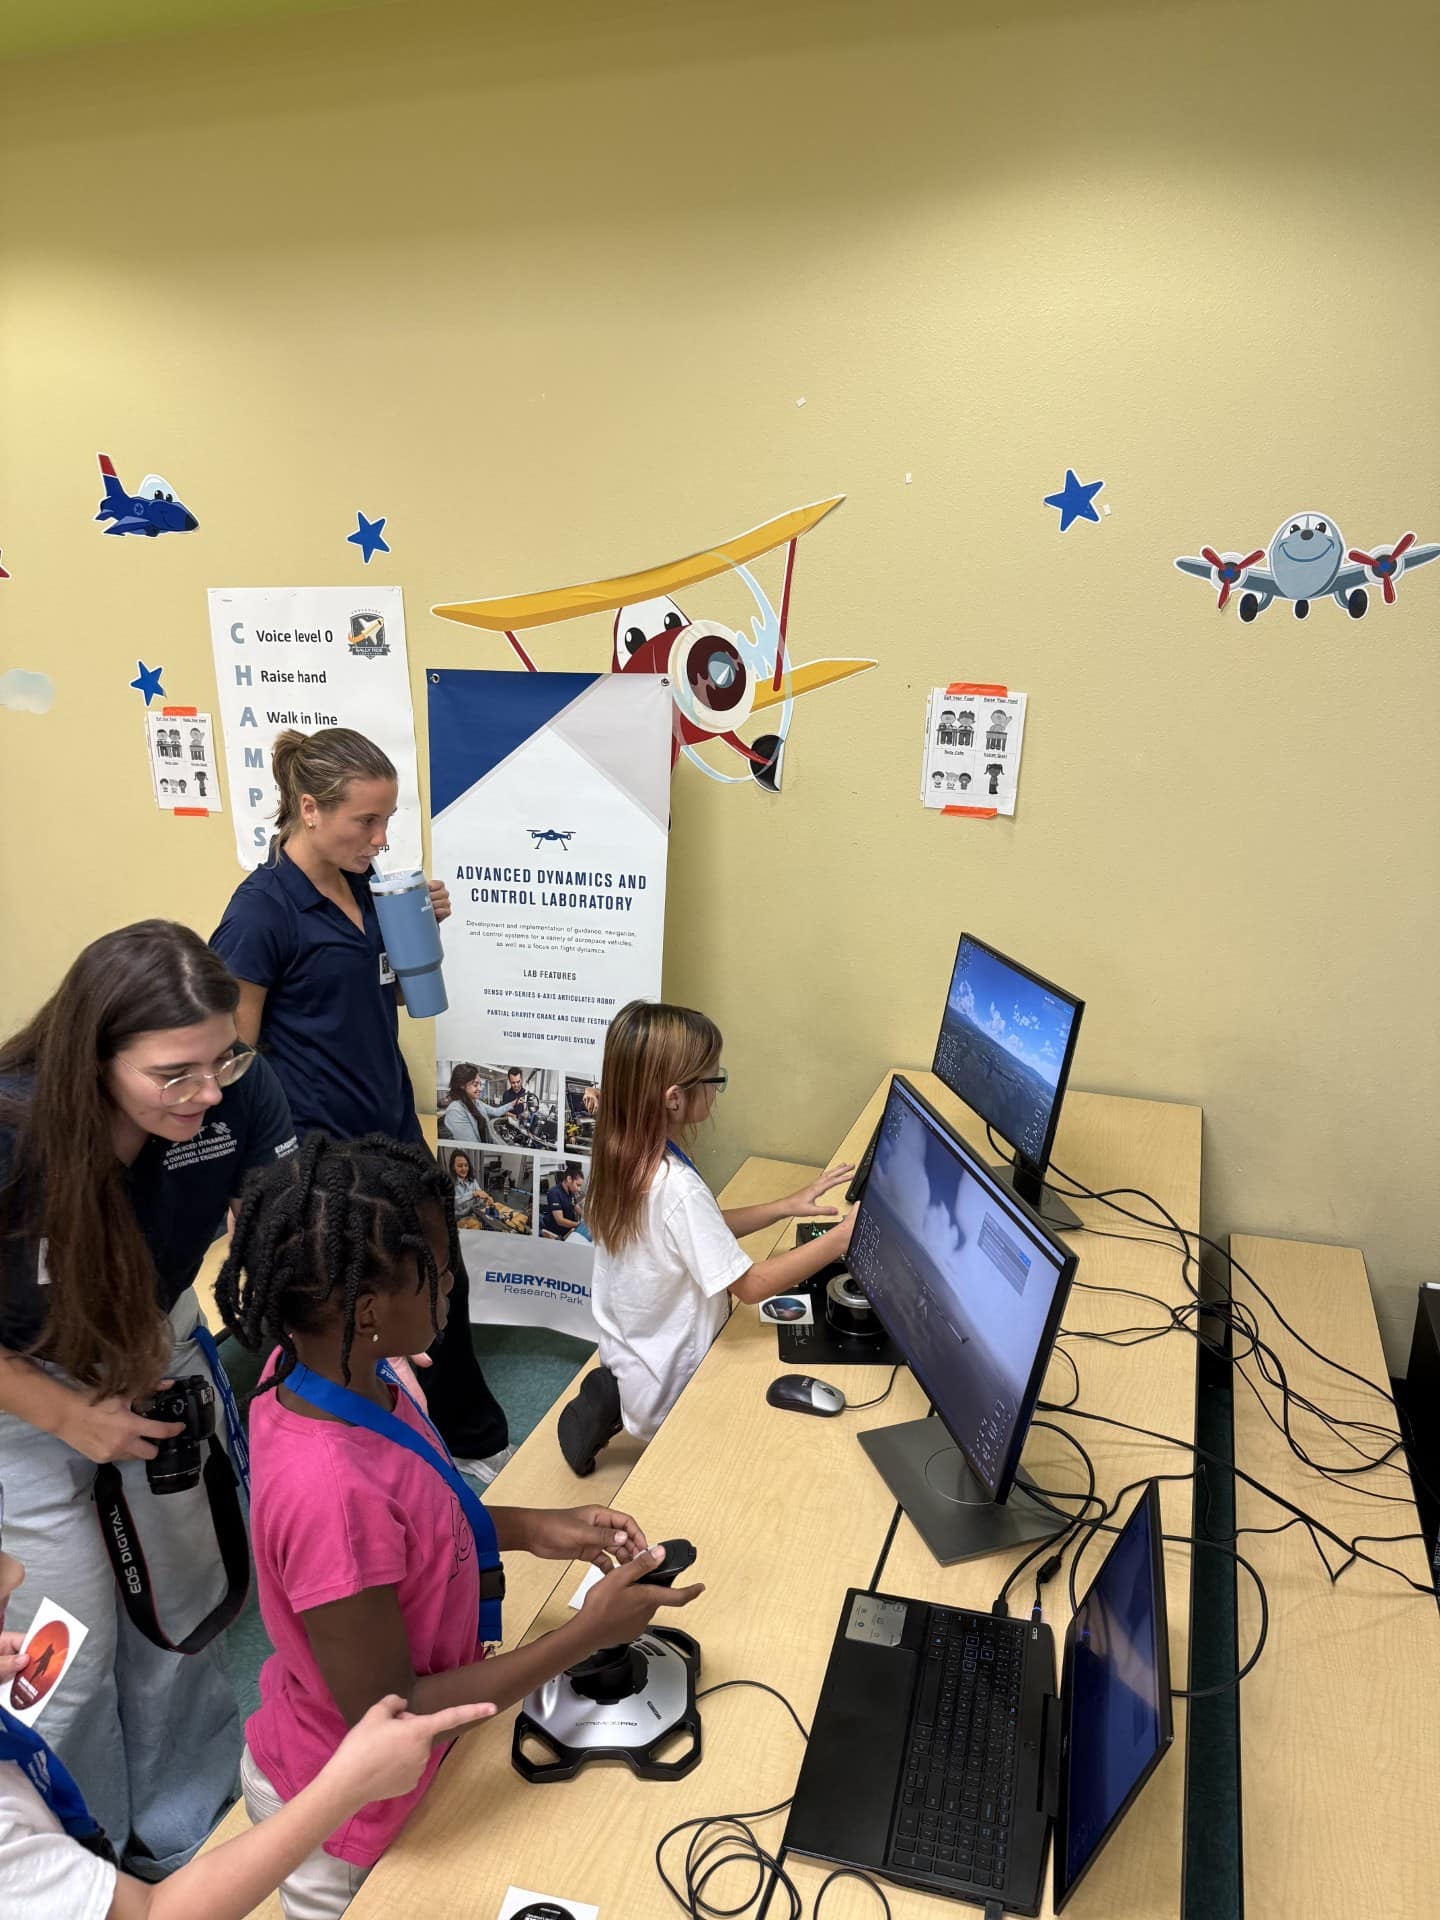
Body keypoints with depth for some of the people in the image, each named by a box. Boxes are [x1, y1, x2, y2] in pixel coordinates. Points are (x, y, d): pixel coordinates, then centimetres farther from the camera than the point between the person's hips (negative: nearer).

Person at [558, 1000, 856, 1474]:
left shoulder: (620, 1153, -7)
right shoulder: (676, 1187, -34)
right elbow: (751, 1285, -28)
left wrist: (785, 1206, -3)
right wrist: (843, 1237, -25)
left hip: (624, 1352, 8)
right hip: (672, 1388, -8)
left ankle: (616, 1398, 16)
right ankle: (625, 1407, 8)